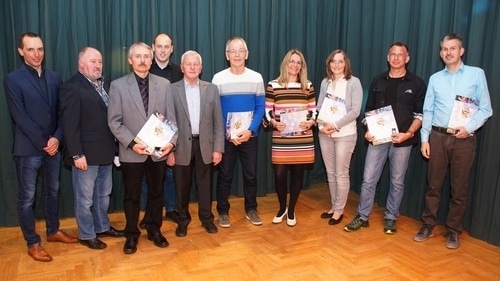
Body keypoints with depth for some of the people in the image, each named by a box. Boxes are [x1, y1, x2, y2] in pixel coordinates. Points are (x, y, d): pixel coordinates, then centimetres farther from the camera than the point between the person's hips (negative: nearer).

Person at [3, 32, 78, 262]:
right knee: (27, 197, 6)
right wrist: (43, 143, -13)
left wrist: (57, 138, -8)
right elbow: (20, 117, -12)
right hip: (28, 149, -5)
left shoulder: (54, 78, 7)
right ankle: (32, 243, 18)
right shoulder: (13, 80, -7)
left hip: (53, 146, 5)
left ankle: (53, 231, 34)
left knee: (52, 191, 17)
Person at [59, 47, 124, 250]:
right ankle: (86, 235, 23)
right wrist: (77, 154, -19)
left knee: (103, 194, 20)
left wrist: (113, 147, 5)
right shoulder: (72, 87, -11)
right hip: (86, 154, -7)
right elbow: (69, 125, -16)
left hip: (105, 151, 7)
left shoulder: (104, 85, 12)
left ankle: (102, 227, 36)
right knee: (85, 198, 8)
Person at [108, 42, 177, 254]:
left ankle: (154, 230, 32)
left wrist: (171, 141, -12)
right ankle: (131, 235, 27)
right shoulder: (118, 85, -2)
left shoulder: (164, 84, 4)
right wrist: (132, 143, -16)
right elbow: (114, 121, -6)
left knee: (156, 193, 14)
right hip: (131, 152, -2)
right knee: (131, 195, 11)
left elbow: (171, 117, 2)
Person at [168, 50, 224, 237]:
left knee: (205, 185, 11)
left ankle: (206, 218, 30)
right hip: (181, 146, -1)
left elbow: (218, 122, 3)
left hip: (205, 145, 1)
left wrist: (218, 148, -2)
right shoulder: (172, 90, -1)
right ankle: (183, 220, 28)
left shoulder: (211, 89, 4)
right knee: (182, 186, 10)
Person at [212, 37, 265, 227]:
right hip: (225, 136, -1)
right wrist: (227, 133, -13)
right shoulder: (218, 79, -3)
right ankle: (223, 212, 22)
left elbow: (260, 107, 0)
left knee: (251, 174, 9)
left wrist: (250, 130, -13)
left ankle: (251, 210, 26)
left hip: (249, 136, 1)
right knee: (224, 175, 7)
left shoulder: (256, 78, 0)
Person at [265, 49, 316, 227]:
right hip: (281, 139, -2)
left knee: (298, 173, 8)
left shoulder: (308, 86, 8)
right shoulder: (273, 85, 2)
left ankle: (291, 210, 26)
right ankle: (282, 208, 25)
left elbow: (314, 110, 10)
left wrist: (311, 121, -11)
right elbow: (267, 111, 2)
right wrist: (274, 122, -17)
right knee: (280, 174, -2)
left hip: (303, 140, 2)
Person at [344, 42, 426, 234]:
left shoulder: (416, 83, 1)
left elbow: (420, 114, -1)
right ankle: (362, 217, 14)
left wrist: (408, 134, -15)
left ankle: (390, 218, 24)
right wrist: (368, 131, -3)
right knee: (368, 179, 2)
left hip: (402, 140, -1)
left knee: (397, 181, 9)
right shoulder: (378, 81, 8)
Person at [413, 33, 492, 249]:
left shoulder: (476, 74, 2)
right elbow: (427, 111, 8)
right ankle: (428, 225, 20)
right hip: (438, 137, 2)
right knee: (434, 185, 8)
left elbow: (486, 109, 1)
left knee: (459, 188, 6)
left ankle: (453, 230, 19)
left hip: (464, 139, -2)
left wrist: (469, 127, -14)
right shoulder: (435, 78, 9)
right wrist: (424, 138, 3)